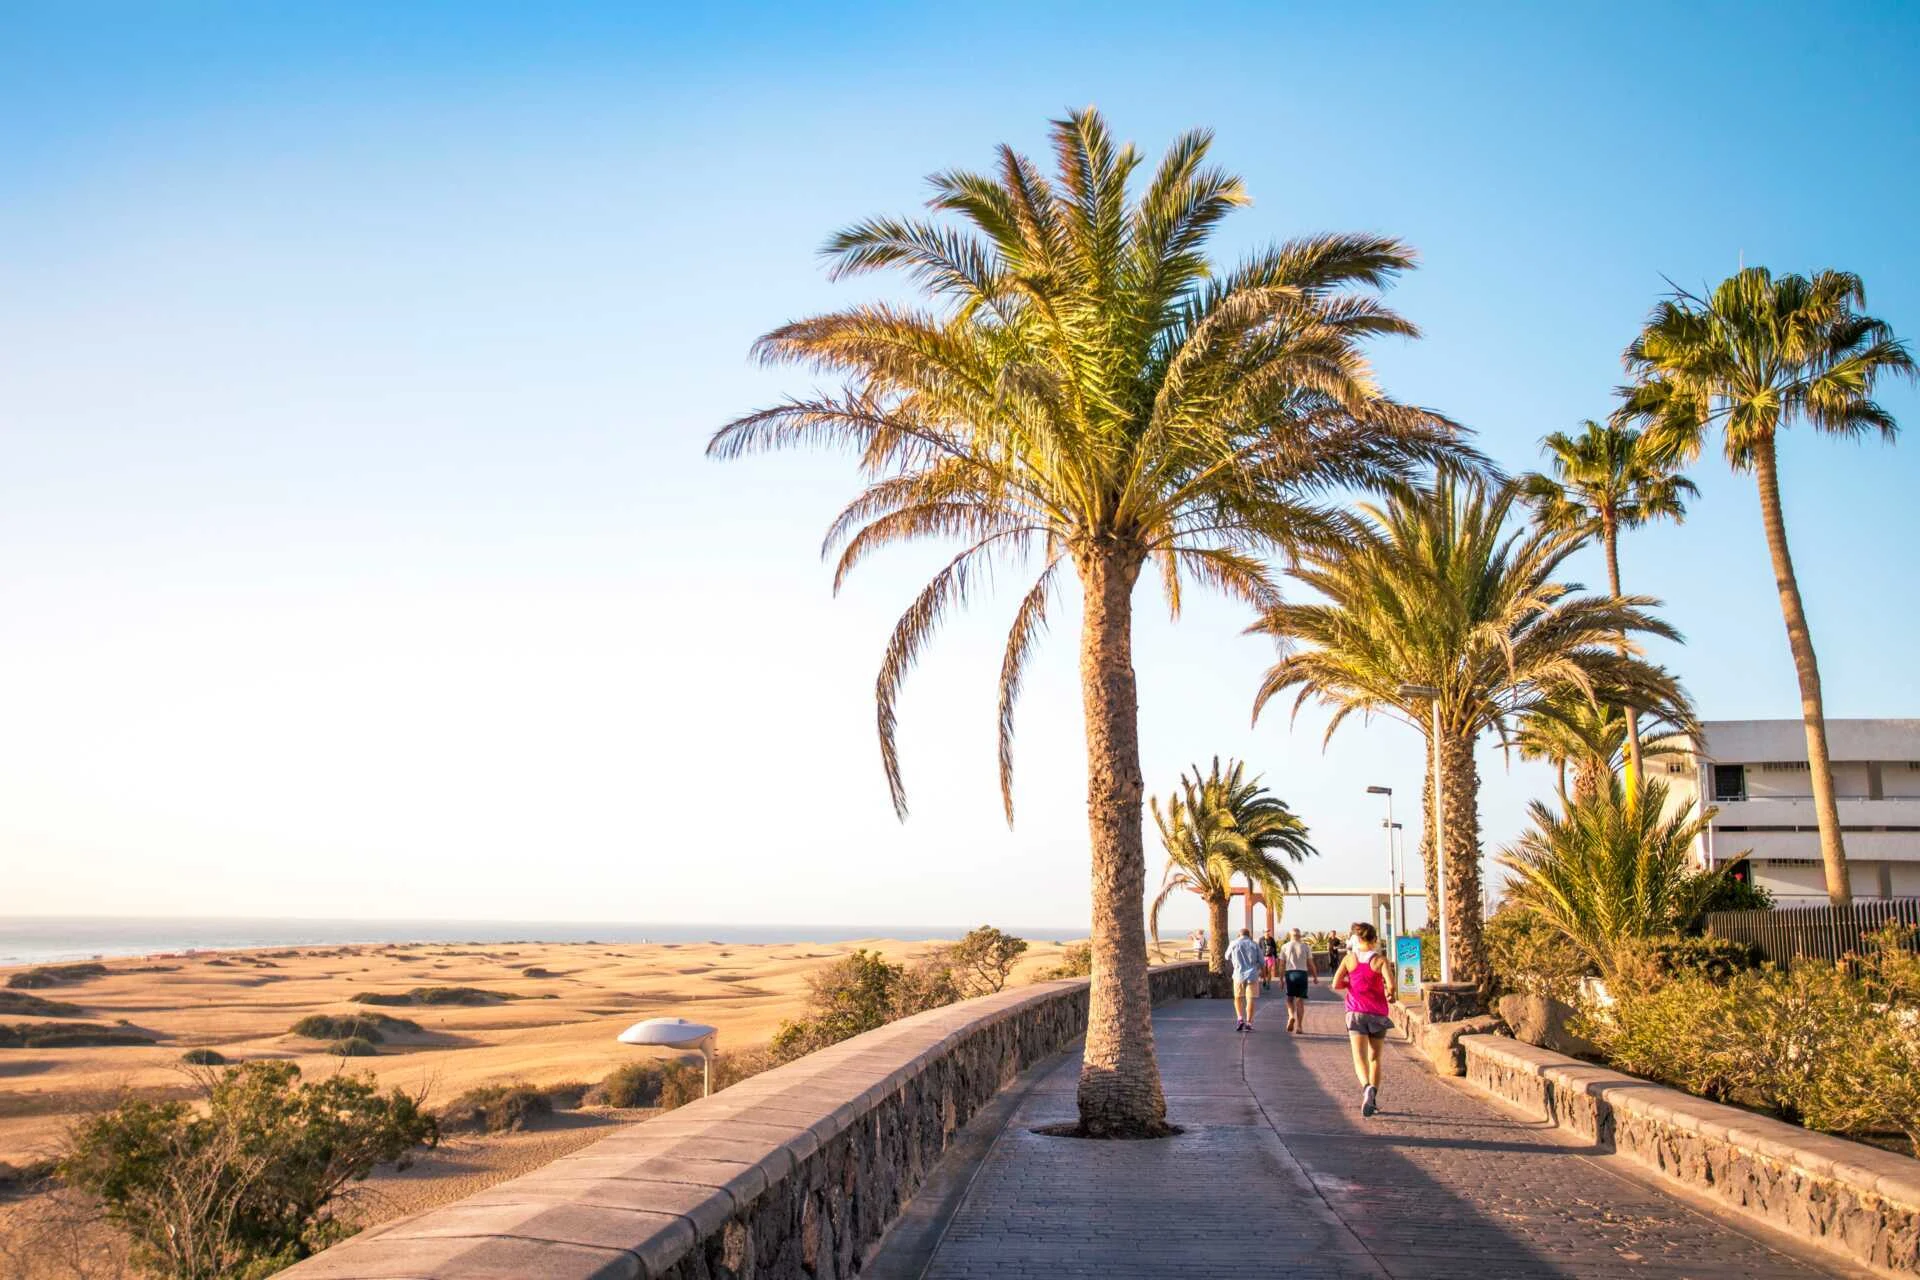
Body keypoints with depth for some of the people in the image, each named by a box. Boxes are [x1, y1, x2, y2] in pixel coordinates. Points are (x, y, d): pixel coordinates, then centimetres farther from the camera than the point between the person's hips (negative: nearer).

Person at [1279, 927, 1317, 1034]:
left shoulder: (1285, 947, 5)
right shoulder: (1306, 947, 5)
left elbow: (1282, 965, 4)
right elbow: (1311, 964, 3)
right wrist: (1315, 977, 12)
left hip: (1290, 973, 0)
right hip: (1302, 973, 0)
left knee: (1290, 998, 15)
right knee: (1300, 1001, 5)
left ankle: (1291, 1016, -12)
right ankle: (1299, 1026, 3)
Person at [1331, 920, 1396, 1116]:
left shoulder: (1349, 959, 1)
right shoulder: (1380, 960, -4)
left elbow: (1336, 984, -6)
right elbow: (1390, 985, -17)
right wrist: (1389, 994, 6)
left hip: (1356, 1012, 0)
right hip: (1378, 1013, 0)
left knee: (1360, 1058, -7)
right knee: (1375, 1058, 17)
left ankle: (1367, 1087, -35)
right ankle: (1373, 1099, 18)